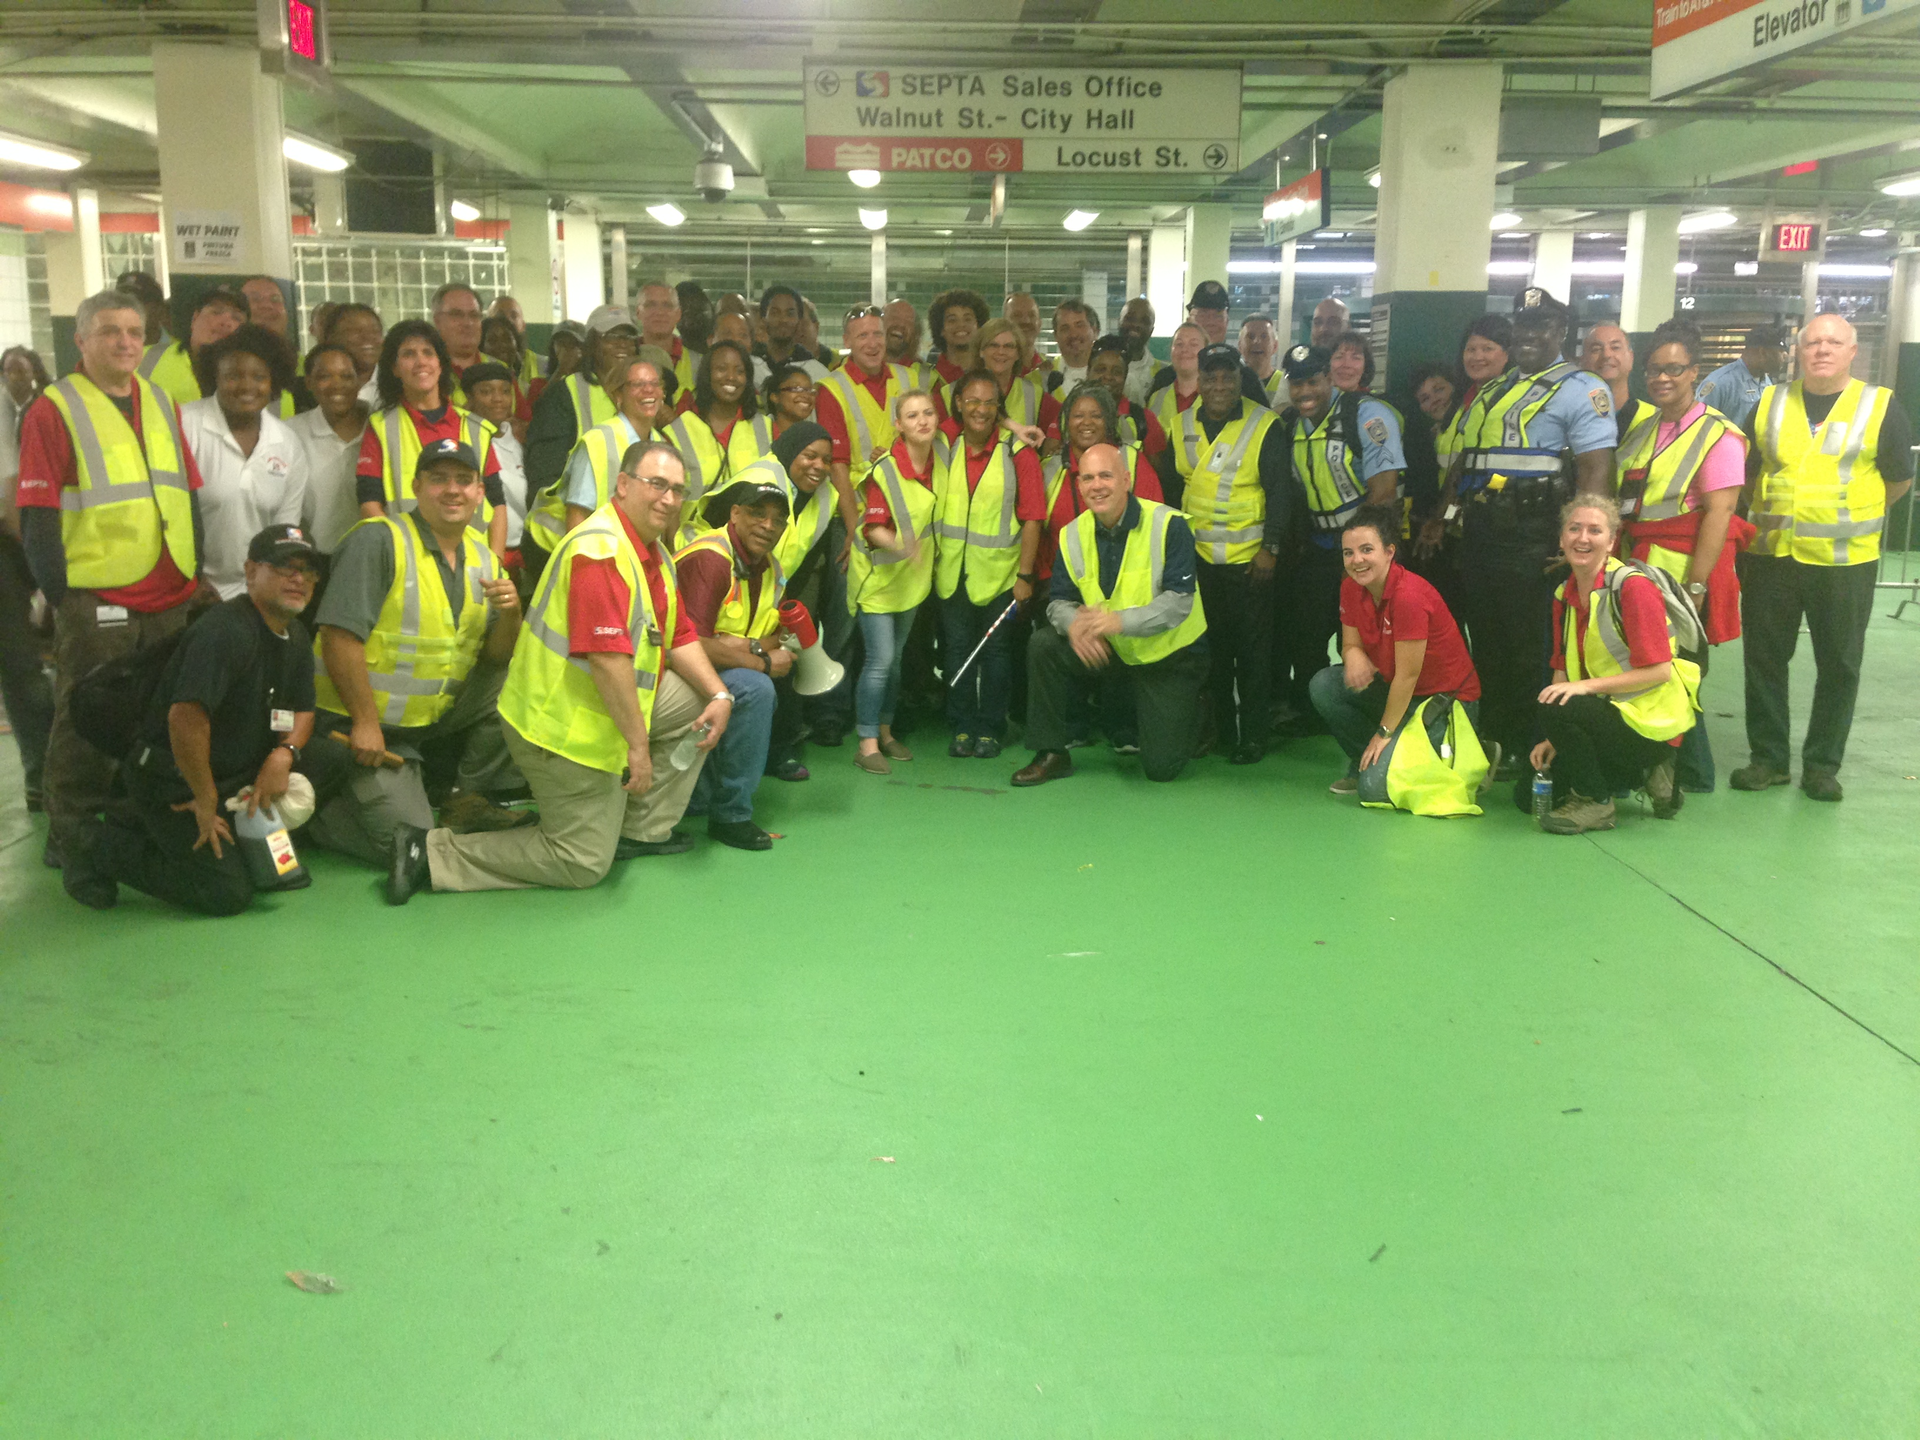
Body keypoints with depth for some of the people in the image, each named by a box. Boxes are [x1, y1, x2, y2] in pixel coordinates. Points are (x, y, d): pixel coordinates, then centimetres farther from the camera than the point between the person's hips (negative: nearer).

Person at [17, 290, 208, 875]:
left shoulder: (161, 403, 14)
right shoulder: (54, 410, -5)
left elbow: (188, 494, 17)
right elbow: (37, 514, -8)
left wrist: (194, 574, 11)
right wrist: (60, 594, -12)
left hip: (169, 598, 6)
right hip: (95, 601, -6)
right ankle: (71, 838, 12)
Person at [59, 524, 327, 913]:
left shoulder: (294, 634, 7)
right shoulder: (227, 630, -24)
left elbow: (303, 710, 15)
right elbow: (186, 716, -33)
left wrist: (285, 753, -8)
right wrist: (206, 801, -23)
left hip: (233, 774, 9)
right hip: (171, 780, -9)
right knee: (229, 893, -12)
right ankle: (103, 847, 3)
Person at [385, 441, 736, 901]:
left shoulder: (654, 552, 9)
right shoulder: (600, 550, -24)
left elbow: (680, 637, 14)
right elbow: (608, 658, -29)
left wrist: (719, 696, -1)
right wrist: (637, 744, -25)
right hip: (566, 726, -10)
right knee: (583, 864, -1)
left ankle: (644, 830, 15)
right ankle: (431, 851, 1)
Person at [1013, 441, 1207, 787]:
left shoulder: (1168, 525, -20)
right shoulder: (1074, 534, -3)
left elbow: (1180, 600, -25)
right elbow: (1059, 600, -5)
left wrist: (1122, 621, -40)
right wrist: (1074, 624, -30)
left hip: (1171, 655, -4)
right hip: (1109, 651, 5)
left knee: (1161, 767, -10)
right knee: (1043, 645, -18)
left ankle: (1185, 713, 27)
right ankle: (1051, 754, -6)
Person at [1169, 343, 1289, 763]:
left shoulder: (1265, 426, -6)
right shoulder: (1182, 427, 7)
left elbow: (1280, 491, -7)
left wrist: (1270, 547, -12)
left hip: (1249, 559, -4)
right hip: (1197, 556, 4)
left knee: (1253, 649, 1)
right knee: (1210, 647, 10)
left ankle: (1252, 736, 9)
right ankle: (1219, 731, 20)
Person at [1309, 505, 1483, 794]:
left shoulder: (1409, 595, -27)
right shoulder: (1351, 588, -4)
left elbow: (1407, 675, -23)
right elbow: (1351, 644, 4)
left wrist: (1384, 732, -17)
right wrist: (1354, 656, -22)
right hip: (1395, 690, 8)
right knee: (1324, 685, -14)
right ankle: (1363, 763, 4)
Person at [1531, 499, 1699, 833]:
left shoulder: (1632, 587, -16)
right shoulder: (1564, 595, 7)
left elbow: (1659, 671, -19)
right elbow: (1563, 673, 7)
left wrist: (1588, 685, -26)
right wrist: (1553, 739, -4)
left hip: (1651, 722, -8)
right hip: (1607, 712, 8)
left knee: (1556, 710, -31)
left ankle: (1595, 803, -9)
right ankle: (1643, 775, 15)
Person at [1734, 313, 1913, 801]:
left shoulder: (1880, 406, 1)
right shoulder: (1771, 403, 8)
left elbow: (1899, 478, 8)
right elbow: (1747, 473, 15)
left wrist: (1852, 514, 8)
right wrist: (1771, 514, 8)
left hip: (1845, 560, -2)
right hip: (1770, 556, 2)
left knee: (1839, 665, 4)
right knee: (1765, 660, 6)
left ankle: (1822, 764, 16)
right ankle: (1767, 758, 18)